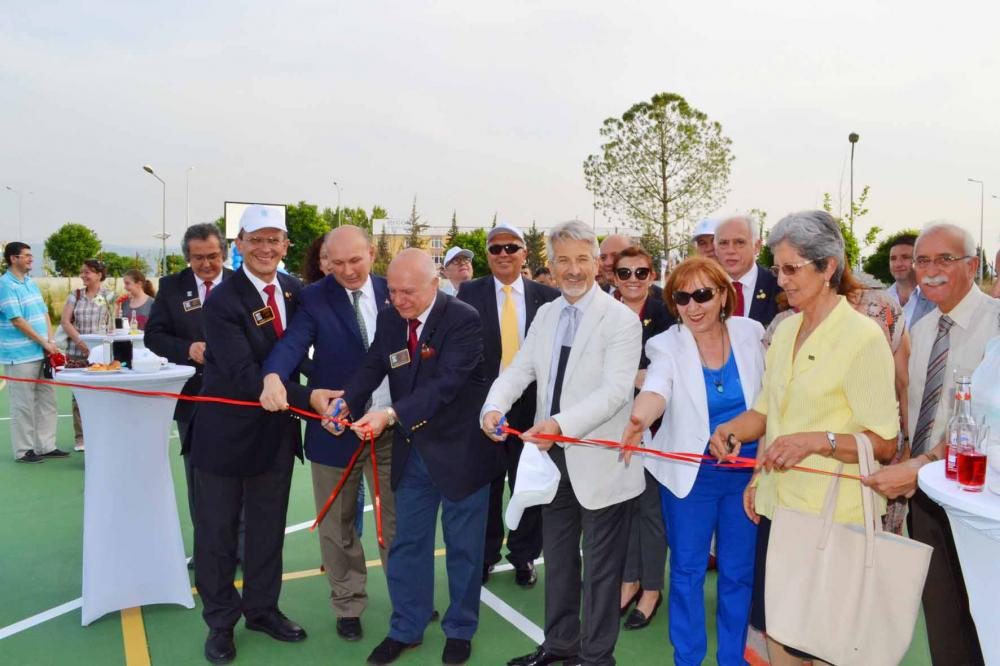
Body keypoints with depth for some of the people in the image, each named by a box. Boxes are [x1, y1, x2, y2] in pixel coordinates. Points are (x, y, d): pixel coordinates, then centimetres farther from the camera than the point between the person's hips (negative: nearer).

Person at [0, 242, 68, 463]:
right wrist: (44, 343, -12)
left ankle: (46, 446, 18)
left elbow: (44, 313, 13)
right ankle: (23, 450, 9)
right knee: (23, 404, -1)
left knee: (47, 400, 10)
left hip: (41, 352, 8)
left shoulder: (31, 282, 12)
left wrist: (51, 341, 0)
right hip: (20, 355, -8)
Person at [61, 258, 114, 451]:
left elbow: (113, 324, 1)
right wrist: (79, 340, -11)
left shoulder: (108, 296, 3)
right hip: (76, 352, 2)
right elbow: (65, 321, 2)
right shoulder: (75, 295, 8)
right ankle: (80, 437, 13)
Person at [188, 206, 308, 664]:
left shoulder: (294, 289, 0)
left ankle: (262, 608, 36)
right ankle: (220, 621, 30)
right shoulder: (224, 299, -19)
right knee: (217, 528, 11)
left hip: (277, 428, 5)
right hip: (227, 429, -5)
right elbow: (243, 374, -26)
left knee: (269, 525, 17)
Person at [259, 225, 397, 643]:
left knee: (398, 518, 16)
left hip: (392, 426, 2)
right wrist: (274, 377, -42)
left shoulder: (391, 292, 2)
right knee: (338, 525, 12)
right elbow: (292, 342, -21)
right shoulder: (314, 298, -7)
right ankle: (348, 606, 30)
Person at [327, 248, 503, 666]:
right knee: (407, 543, 15)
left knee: (462, 547, 11)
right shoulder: (389, 319, 0)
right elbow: (371, 367, -4)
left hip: (460, 449, -5)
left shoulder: (463, 320, -20)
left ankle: (460, 630, 31)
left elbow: (445, 383, -29)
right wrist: (346, 403, -24)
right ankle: (406, 629, 33)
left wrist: (391, 415, -39)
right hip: (412, 451, 5)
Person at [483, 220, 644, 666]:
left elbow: (616, 390, -22)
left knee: (600, 566, 9)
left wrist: (561, 423, -32)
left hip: (598, 459, -6)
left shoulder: (621, 318, -12)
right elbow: (519, 369, 2)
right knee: (557, 557, 21)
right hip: (552, 454, 7)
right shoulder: (545, 314, 8)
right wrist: (495, 406, -18)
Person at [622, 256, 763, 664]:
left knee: (738, 570, 14)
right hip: (690, 473, -2)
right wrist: (639, 420, -53)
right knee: (687, 570, 10)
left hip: (746, 470, 2)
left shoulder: (750, 333, -4)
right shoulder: (668, 345, -12)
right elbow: (657, 389, -32)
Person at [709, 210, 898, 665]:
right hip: (777, 507, 6)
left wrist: (817, 441, -28)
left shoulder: (862, 336, -14)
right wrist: (732, 431, -1)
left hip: (833, 518, -6)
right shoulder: (785, 328, 7)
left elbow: (884, 443, -14)